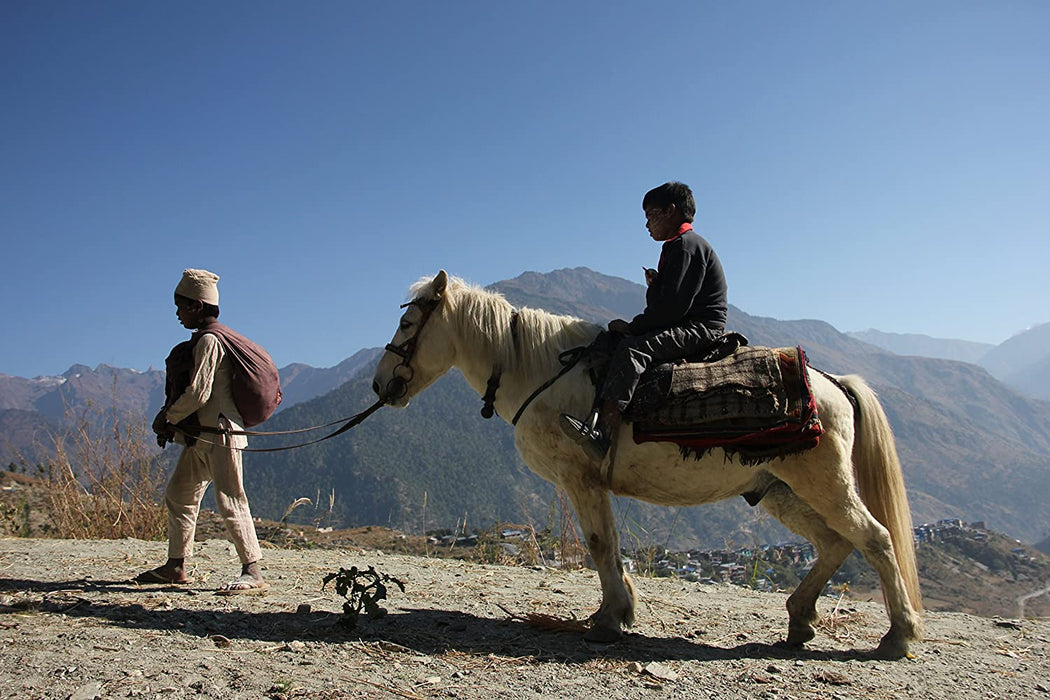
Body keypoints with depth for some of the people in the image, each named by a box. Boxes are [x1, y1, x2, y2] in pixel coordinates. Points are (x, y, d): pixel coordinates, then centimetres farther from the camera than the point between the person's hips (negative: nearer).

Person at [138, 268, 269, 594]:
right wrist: (171, 420, 9)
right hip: (202, 436, 11)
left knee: (230, 501, -11)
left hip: (220, 433, -11)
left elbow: (198, 393, -20)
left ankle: (253, 573, -9)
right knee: (178, 495, 16)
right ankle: (175, 567, 27)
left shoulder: (209, 341, -14)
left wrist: (167, 418, -6)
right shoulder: (204, 339, 17)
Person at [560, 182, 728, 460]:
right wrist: (655, 285, 1)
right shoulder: (677, 246, 23)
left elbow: (673, 307, -20)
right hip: (684, 327, 11)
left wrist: (633, 326, -13)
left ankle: (603, 434, -44)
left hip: (699, 329, -11)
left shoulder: (686, 245, -10)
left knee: (632, 348, -31)